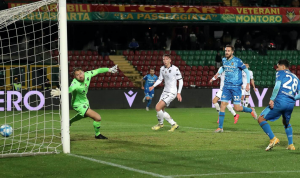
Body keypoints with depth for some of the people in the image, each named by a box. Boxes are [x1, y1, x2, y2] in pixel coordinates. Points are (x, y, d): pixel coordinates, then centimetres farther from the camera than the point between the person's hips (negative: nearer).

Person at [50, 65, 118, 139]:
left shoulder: (87, 74, -20)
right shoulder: (75, 84, -39)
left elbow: (98, 71, -4)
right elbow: (69, 90, -58)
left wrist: (109, 69, 3)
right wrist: (60, 93, -78)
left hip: (85, 101, 8)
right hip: (79, 104, -8)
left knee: (85, 114, 40)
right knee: (98, 118, -15)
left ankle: (70, 122, 65)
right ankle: (97, 135, 14)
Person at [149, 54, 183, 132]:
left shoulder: (175, 69, -15)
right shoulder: (162, 69, 4)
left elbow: (180, 80, -8)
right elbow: (160, 79, 14)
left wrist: (179, 93, -11)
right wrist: (153, 86, -2)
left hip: (172, 93, -8)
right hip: (165, 91, 8)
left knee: (158, 107, -17)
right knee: (161, 110, 8)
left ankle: (160, 123, 6)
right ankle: (174, 124, 21)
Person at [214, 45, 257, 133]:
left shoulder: (237, 61, -11)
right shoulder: (224, 60, 6)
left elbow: (247, 72, -5)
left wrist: (248, 84, -12)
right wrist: (218, 73, 12)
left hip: (236, 87, -5)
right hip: (226, 87, 5)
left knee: (237, 108, -7)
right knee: (222, 105, -4)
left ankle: (251, 110, 24)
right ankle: (220, 127, 2)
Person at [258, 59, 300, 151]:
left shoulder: (281, 73, 8)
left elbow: (277, 86, -10)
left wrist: (272, 99, -10)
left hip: (280, 101, -6)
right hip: (291, 103, 6)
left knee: (261, 119, 0)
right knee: (286, 123, 32)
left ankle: (273, 139, -14)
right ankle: (291, 145, 25)